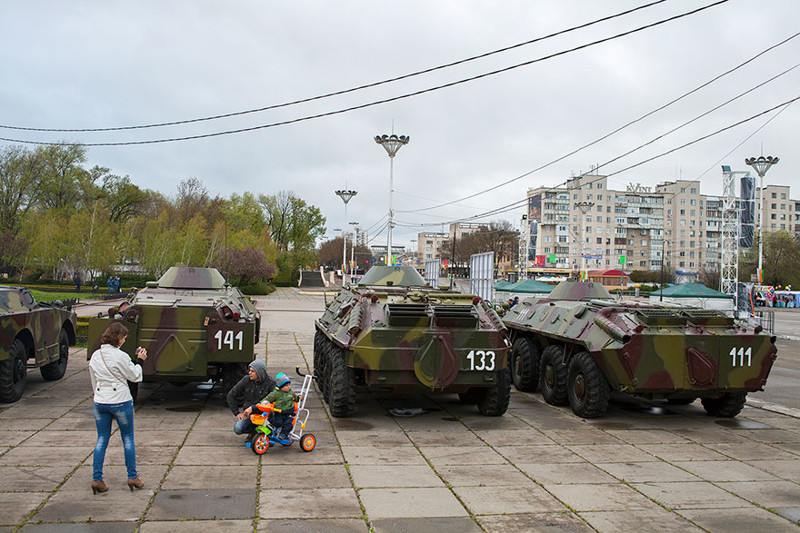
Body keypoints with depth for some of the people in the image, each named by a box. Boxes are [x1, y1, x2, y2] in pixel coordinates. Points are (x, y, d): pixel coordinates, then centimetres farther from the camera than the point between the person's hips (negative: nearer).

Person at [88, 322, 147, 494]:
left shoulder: (95, 356, 4)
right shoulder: (120, 356, -15)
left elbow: (94, 381, 14)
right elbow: (134, 376, -4)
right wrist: (140, 361, 9)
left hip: (100, 402, 5)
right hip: (120, 401, -5)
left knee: (102, 440, 12)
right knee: (128, 439, 9)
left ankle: (96, 479, 8)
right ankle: (132, 477, 14)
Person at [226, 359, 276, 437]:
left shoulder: (270, 383, -11)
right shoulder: (246, 380, -4)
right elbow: (231, 395, 5)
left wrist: (252, 408, -29)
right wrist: (237, 413, -1)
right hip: (248, 413, 2)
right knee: (238, 429, -25)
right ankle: (252, 432, 9)